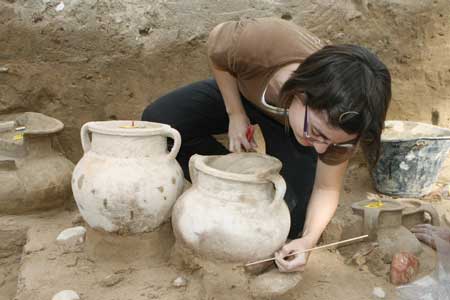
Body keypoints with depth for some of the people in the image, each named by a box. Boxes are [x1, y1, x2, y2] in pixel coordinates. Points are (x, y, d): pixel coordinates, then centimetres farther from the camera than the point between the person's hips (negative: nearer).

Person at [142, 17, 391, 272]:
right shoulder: (262, 41, -46)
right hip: (239, 91, 2)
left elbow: (326, 189, -22)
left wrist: (309, 239, -40)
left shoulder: (339, 121, -38)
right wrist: (235, 114, -20)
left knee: (291, 221, -16)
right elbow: (217, 42, -20)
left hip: (291, 125, -1)